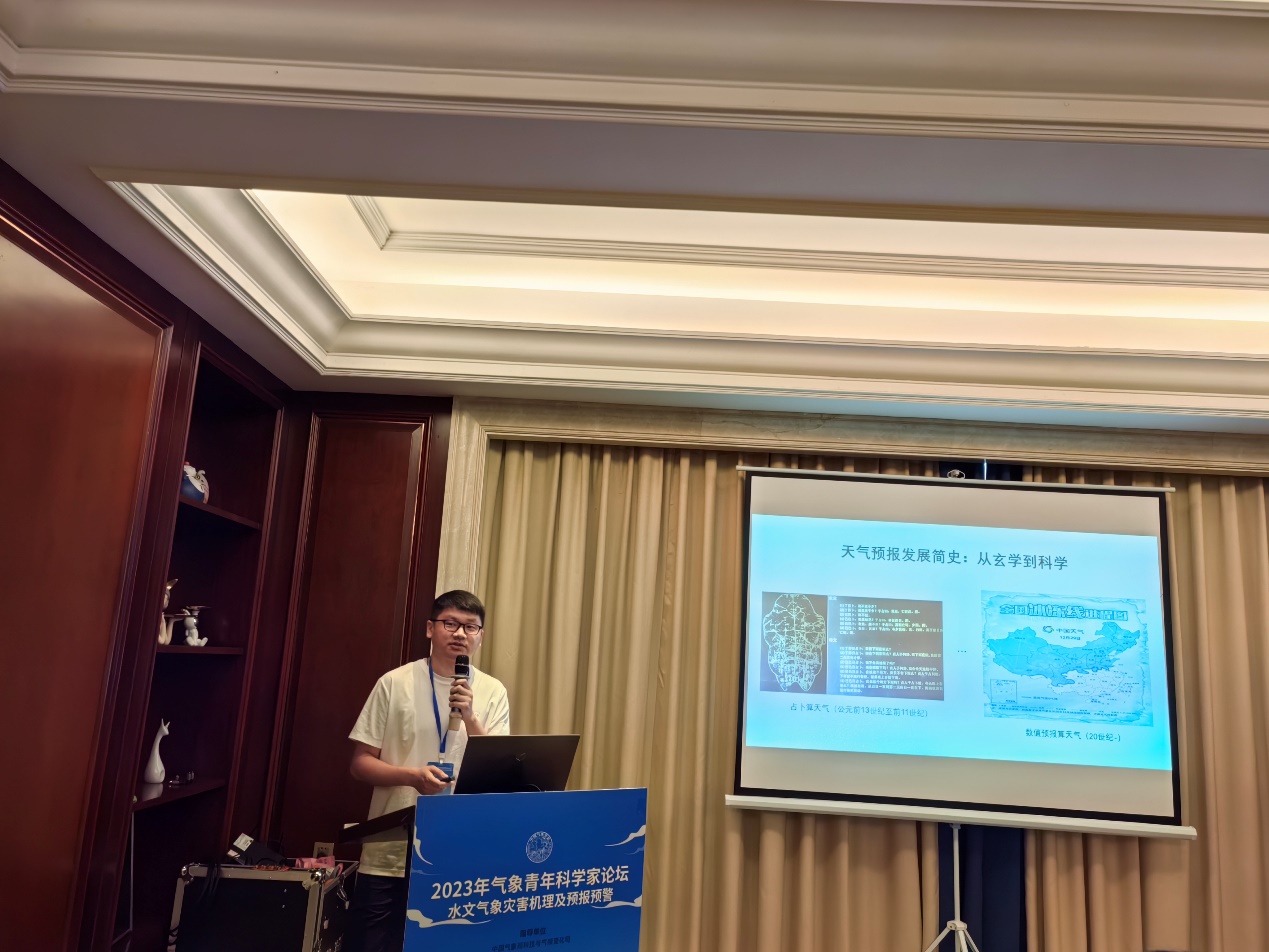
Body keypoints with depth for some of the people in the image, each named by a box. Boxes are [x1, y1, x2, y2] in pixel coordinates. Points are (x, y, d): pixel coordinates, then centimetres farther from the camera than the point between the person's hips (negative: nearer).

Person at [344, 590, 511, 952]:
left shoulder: (492, 692, 2)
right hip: (391, 850, -1)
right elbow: (360, 763, -1)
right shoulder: (395, 683, -2)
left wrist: (469, 716, -19)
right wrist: (412, 776, -18)